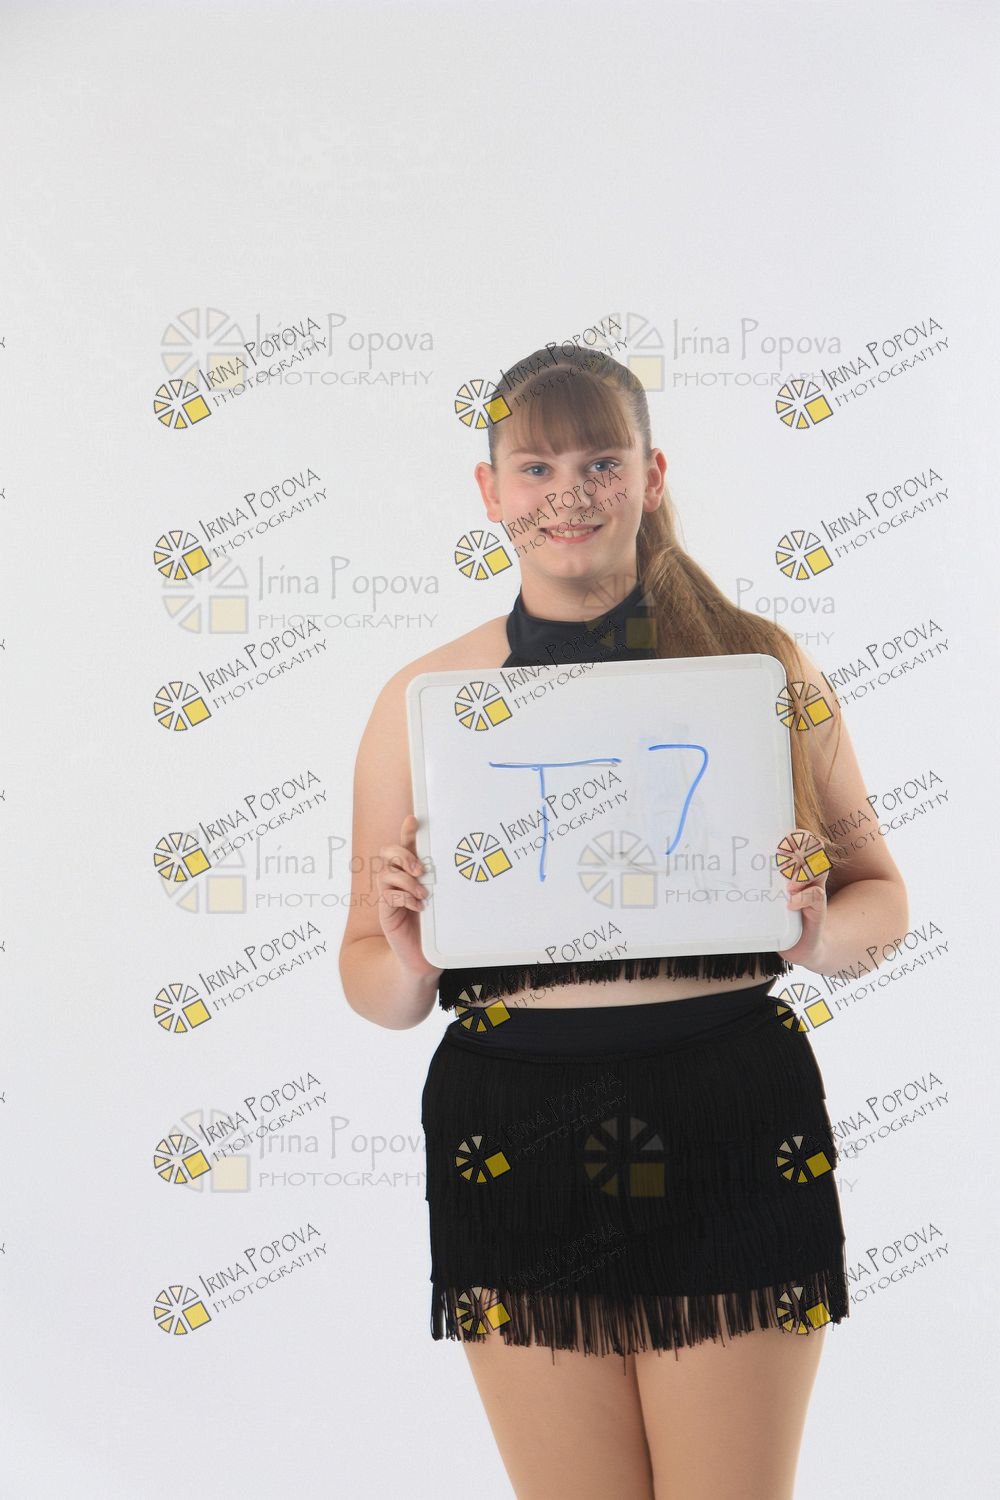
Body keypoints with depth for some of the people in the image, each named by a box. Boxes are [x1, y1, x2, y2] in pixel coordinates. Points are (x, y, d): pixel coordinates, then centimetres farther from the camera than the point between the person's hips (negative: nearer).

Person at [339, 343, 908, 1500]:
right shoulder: (424, 697, 3)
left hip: (736, 1135, 0)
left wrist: (820, 931, -13)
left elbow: (880, 894, 8)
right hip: (513, 1138, 1)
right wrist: (405, 954, -14)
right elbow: (377, 990, 7)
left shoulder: (761, 665, 1)